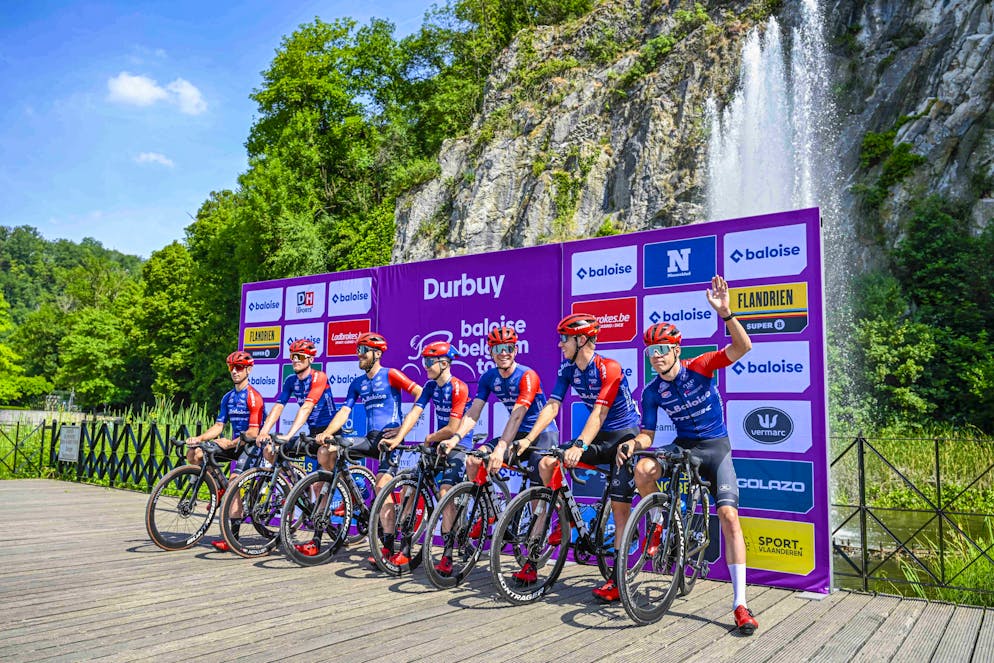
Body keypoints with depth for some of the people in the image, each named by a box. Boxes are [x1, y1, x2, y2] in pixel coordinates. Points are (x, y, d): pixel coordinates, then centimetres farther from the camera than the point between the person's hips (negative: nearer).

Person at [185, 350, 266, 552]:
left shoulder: (253, 397, -12)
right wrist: (199, 438, -7)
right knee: (193, 454, -6)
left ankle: (233, 536, -19)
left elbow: (253, 432, -19)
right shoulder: (228, 397, 13)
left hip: (250, 445, -8)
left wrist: (230, 443, -28)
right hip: (234, 443, 8)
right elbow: (218, 426, 10)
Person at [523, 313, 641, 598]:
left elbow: (599, 412, -32)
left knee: (619, 506, -11)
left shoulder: (609, 368, -22)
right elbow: (552, 406, -10)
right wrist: (529, 438, -22)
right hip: (599, 436, 6)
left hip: (624, 435, -6)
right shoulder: (568, 368, -3)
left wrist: (580, 446, -44)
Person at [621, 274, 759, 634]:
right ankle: (662, 522, 2)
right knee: (642, 471, -29)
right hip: (683, 445, 2)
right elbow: (647, 434, -2)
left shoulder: (700, 367, -13)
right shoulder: (652, 392, -6)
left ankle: (740, 603, -9)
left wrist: (725, 313, -39)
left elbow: (743, 347, -24)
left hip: (716, 447, -2)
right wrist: (632, 444, -26)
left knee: (729, 516, -17)